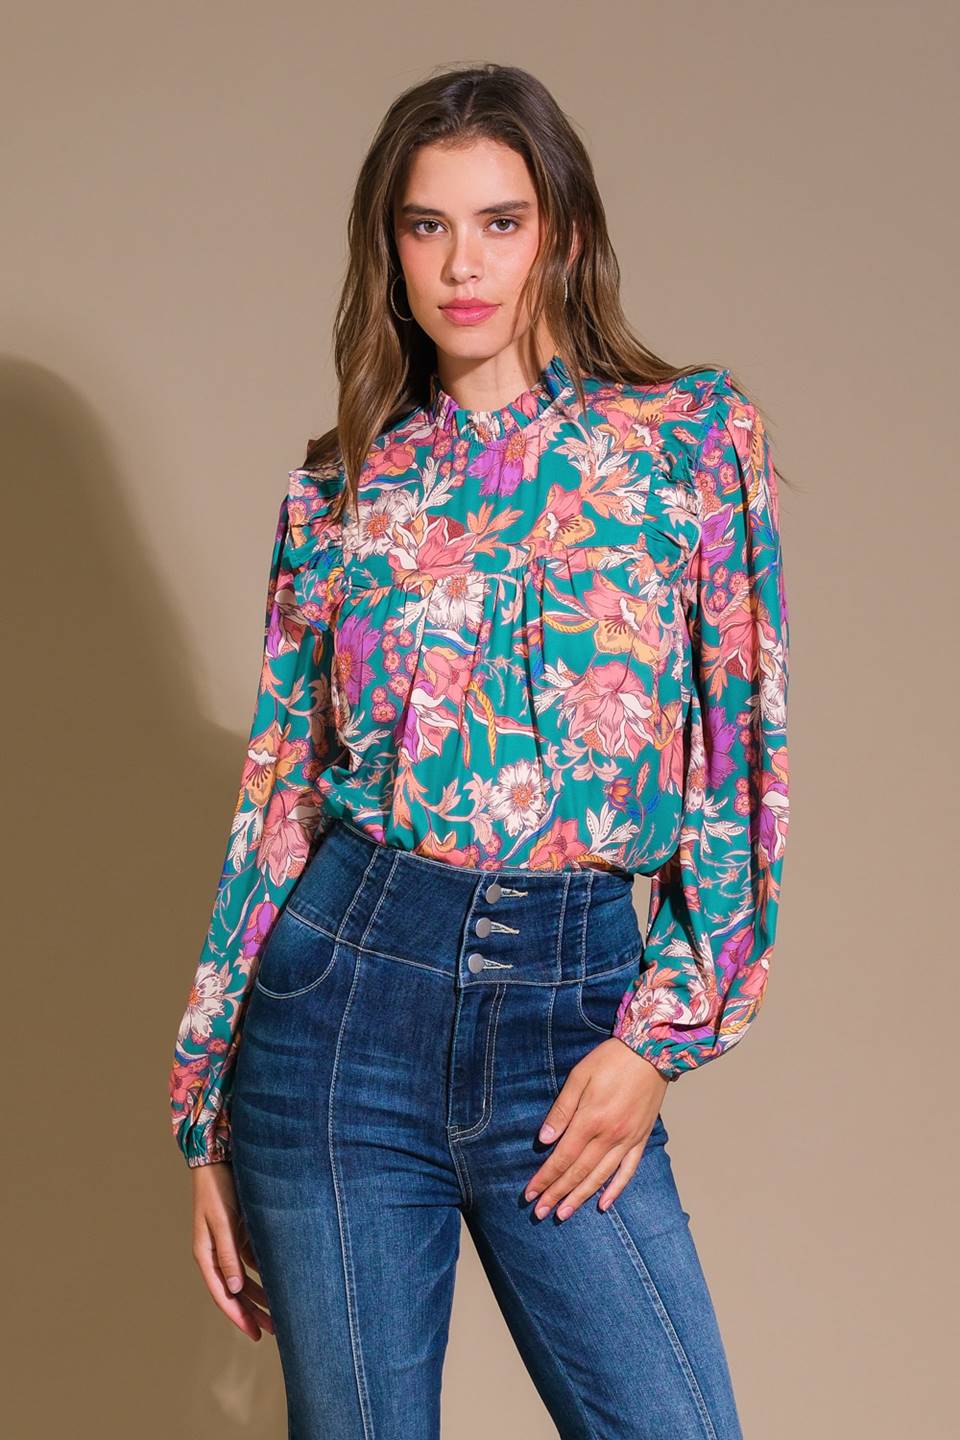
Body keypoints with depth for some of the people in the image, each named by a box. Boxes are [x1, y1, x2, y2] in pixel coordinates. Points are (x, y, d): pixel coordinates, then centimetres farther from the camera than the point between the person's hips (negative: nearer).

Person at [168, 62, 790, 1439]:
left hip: (574, 1009, -1)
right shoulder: (338, 488, 8)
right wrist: (207, 1117, 8)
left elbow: (743, 754, 2)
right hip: (344, 986, 1)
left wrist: (661, 1031, -5)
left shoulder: (692, 437, 4)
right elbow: (274, 799, 9)